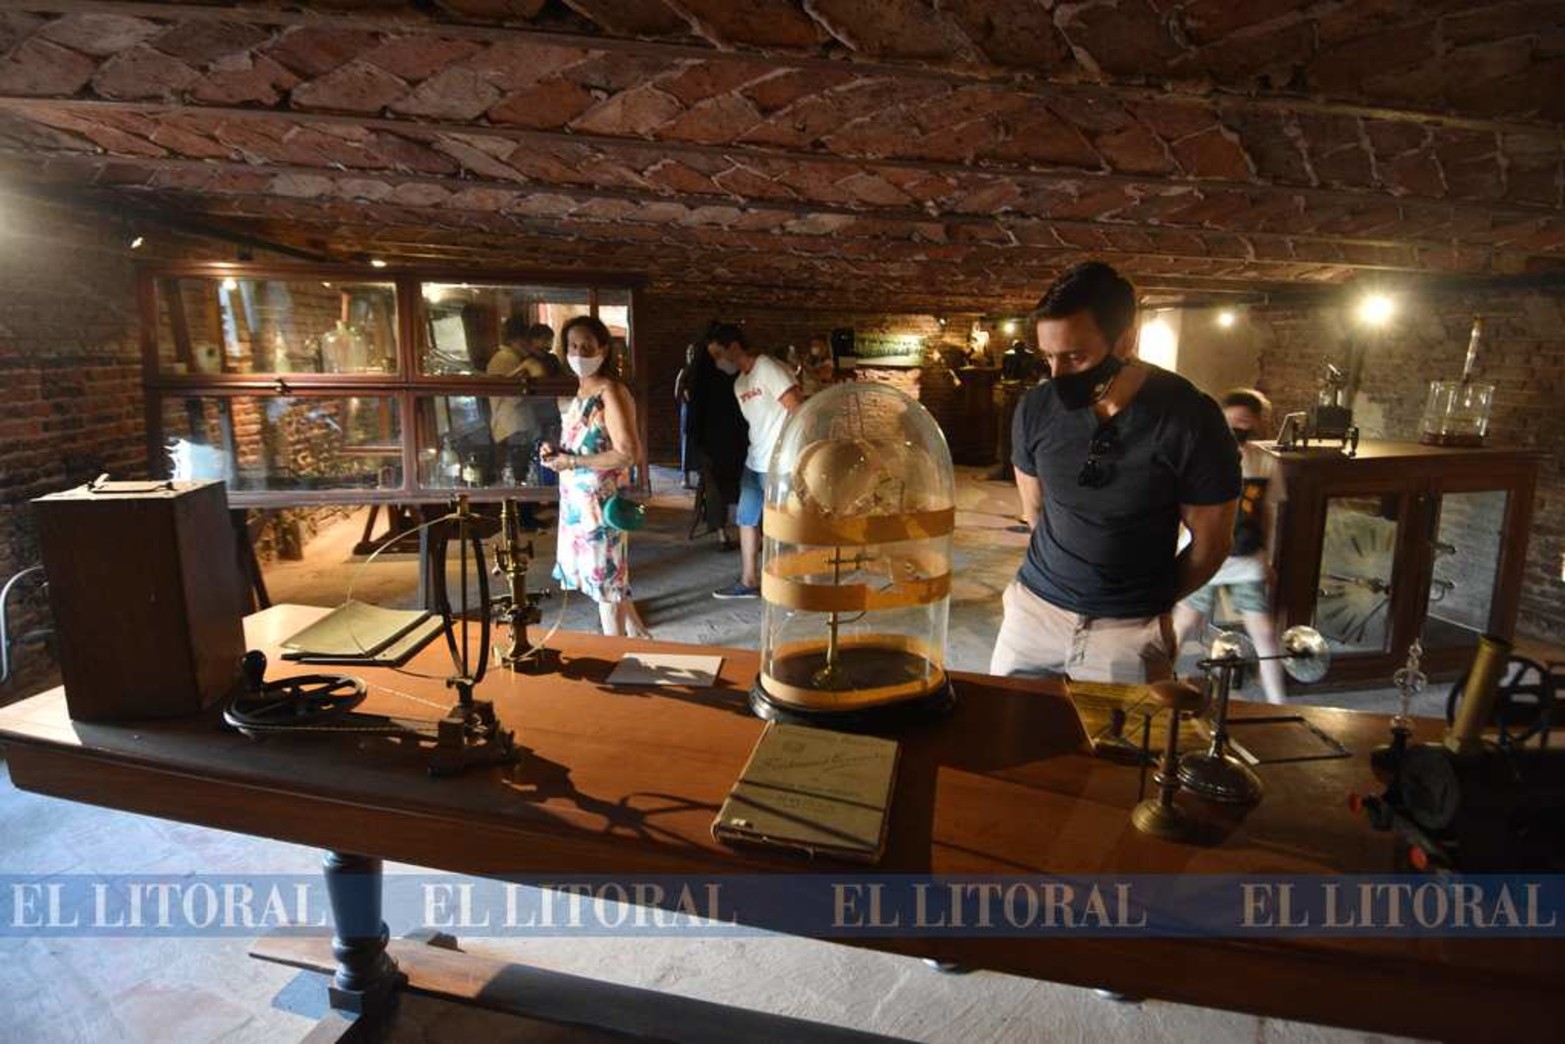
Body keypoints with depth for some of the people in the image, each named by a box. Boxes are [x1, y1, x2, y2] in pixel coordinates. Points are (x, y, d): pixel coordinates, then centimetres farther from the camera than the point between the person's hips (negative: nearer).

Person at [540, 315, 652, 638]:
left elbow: (626, 453, -24)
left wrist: (572, 462, -19)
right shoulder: (582, 392, 11)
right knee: (605, 574, 17)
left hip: (600, 500, -9)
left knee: (605, 576, 2)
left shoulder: (611, 392, -17)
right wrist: (556, 451, 4)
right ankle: (636, 632, 32)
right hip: (578, 498, 9)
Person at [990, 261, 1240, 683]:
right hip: (1034, 607, 3)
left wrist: (1150, 602, 4)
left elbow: (1211, 542, -4)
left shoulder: (1190, 419, -15)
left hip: (1130, 631, -3)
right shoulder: (1036, 408, -7)